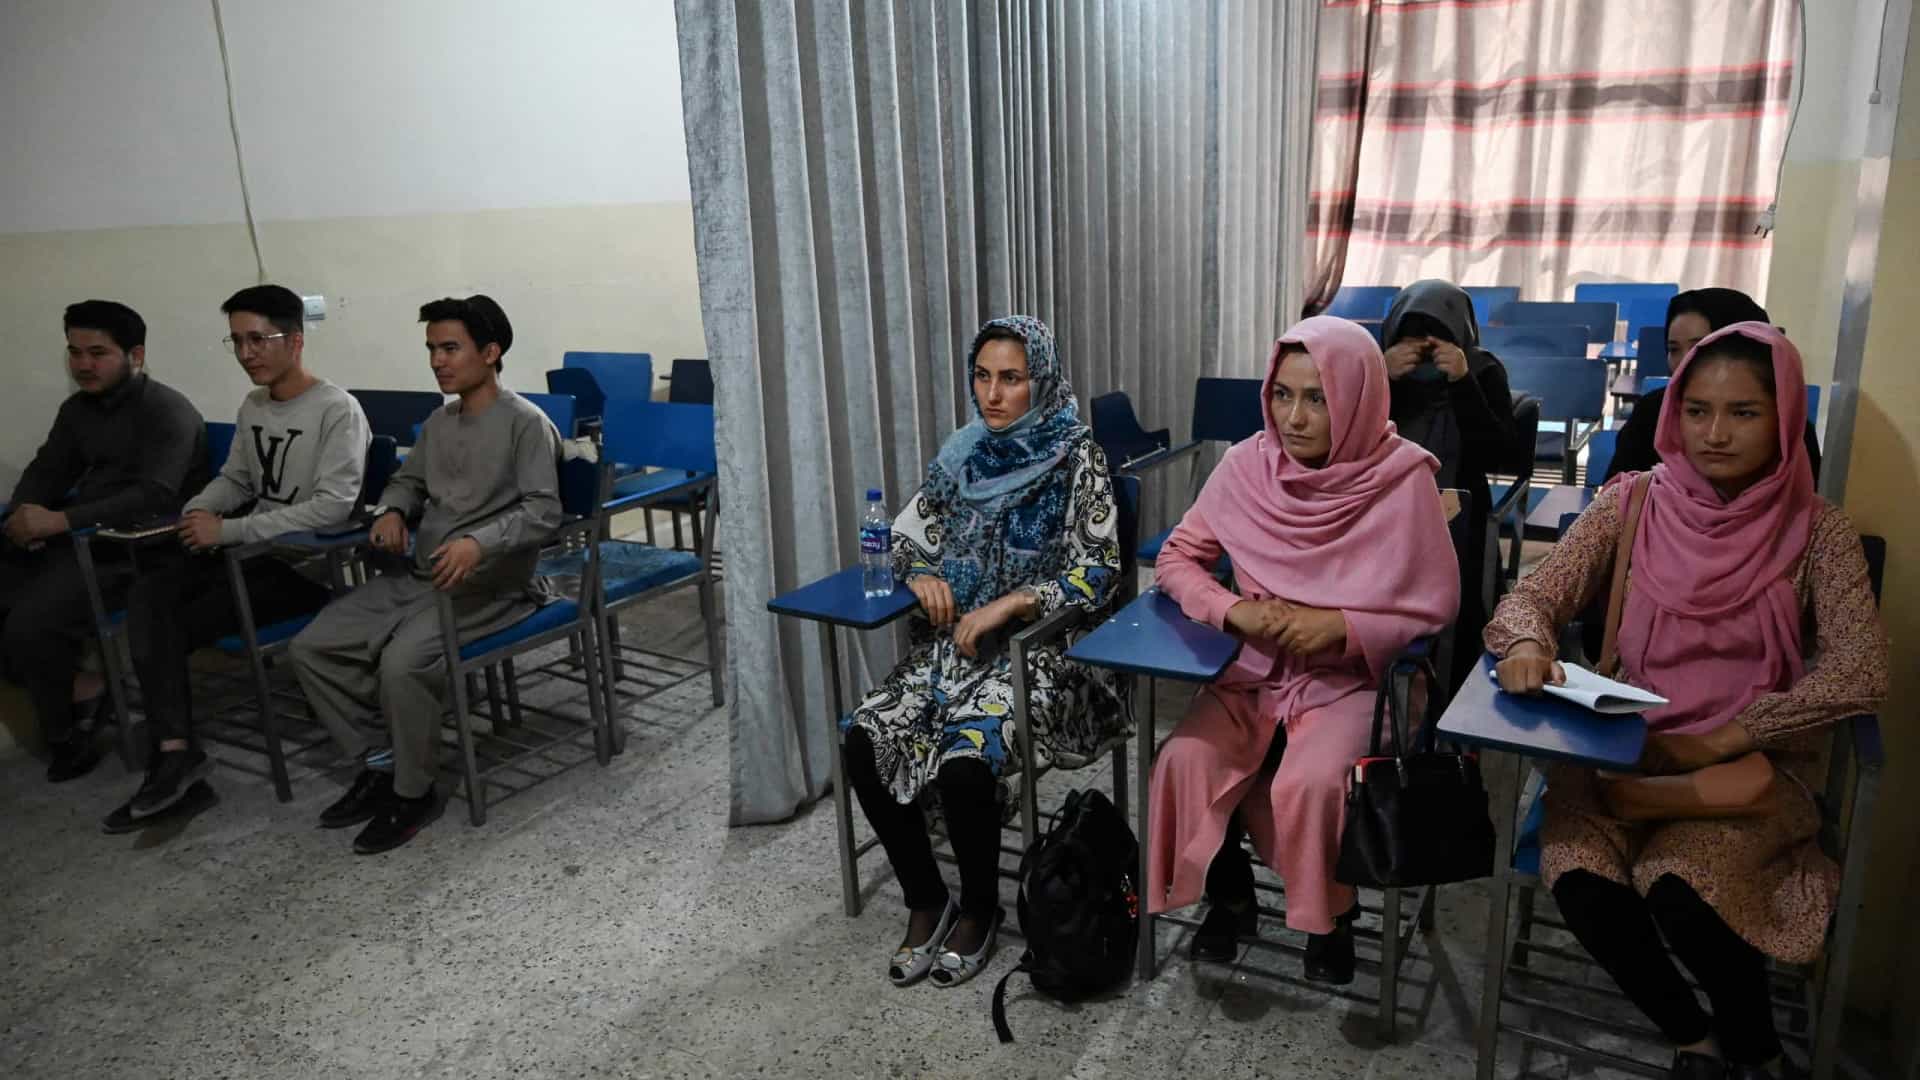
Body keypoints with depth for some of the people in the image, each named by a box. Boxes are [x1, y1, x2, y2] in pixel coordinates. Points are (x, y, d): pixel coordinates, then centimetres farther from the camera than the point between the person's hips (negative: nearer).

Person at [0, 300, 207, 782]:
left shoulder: (168, 412, -14)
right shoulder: (77, 408, 14)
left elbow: (155, 497, -25)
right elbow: (47, 470, 14)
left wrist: (60, 521, -29)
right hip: (75, 540, 9)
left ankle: (64, 733, 0)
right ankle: (74, 687, 6)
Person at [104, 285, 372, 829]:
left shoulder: (338, 410, -14)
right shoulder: (252, 406, 13)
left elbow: (333, 507, -23)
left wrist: (228, 530, -21)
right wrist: (198, 510, 1)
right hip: (253, 550, 7)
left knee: (173, 628, -15)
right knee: (147, 594, -17)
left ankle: (172, 749, 0)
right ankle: (174, 749, -23)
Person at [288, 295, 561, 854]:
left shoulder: (526, 422, -9)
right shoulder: (438, 421, 15)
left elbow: (543, 511, -17)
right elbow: (409, 480, 29)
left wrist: (479, 542, -33)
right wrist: (392, 511, 5)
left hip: (489, 587, -8)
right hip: (418, 576, 8)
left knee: (402, 661, -31)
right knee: (311, 646, -6)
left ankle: (414, 793, -8)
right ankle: (379, 763, 7)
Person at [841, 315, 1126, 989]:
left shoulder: (1076, 459, -7)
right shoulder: (964, 453, 8)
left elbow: (1097, 575, -12)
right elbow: (907, 534, 15)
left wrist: (1009, 603, -22)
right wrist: (922, 574, -7)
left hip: (1039, 645, -5)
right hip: (954, 638, 5)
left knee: (964, 762, -29)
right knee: (865, 742, -18)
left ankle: (978, 910, 1)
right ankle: (925, 901, 2)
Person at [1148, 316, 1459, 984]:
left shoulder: (1403, 478, -14)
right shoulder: (1248, 465, -6)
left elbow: (1435, 607, -7)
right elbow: (1176, 559, 3)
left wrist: (1340, 626, -21)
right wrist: (1232, 610, -16)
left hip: (1351, 676, -3)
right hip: (1254, 667, 3)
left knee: (1312, 783, -29)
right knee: (1186, 759, -22)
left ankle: (1332, 916, 4)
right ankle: (1230, 898, 7)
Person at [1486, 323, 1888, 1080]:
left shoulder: (1817, 532, -3)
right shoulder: (1634, 502, -1)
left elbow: (1861, 675, -12)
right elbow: (1534, 594, -4)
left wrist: (1723, 739, -19)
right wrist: (1528, 645, -28)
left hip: (1750, 764, -1)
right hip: (1622, 746, 1)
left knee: (1677, 887, -29)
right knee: (1580, 879, -27)